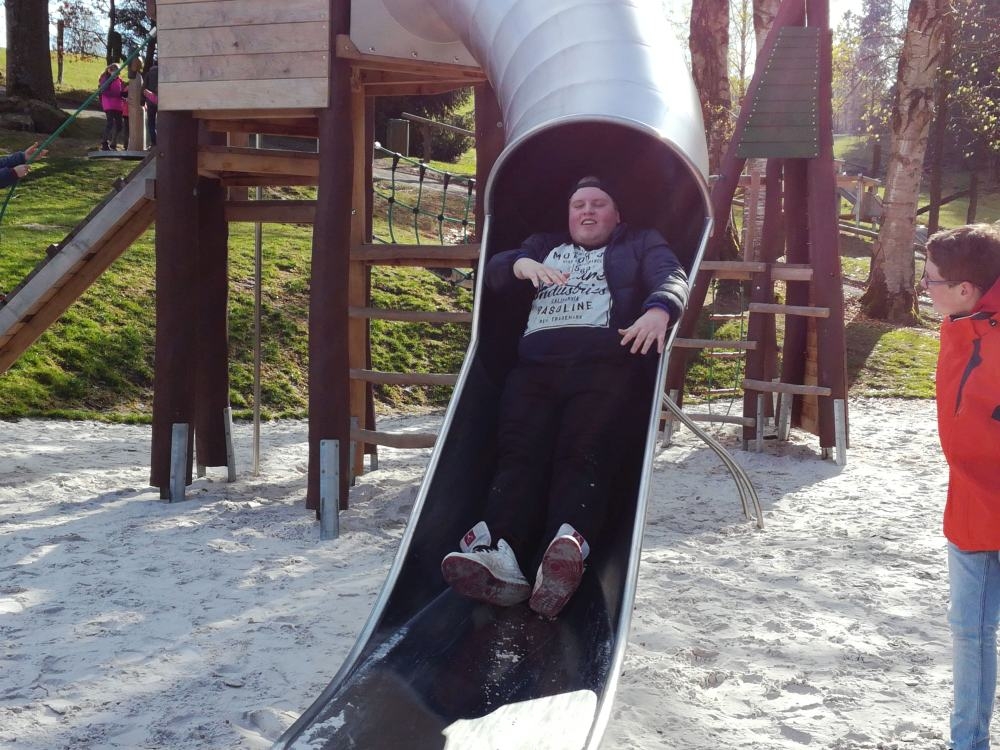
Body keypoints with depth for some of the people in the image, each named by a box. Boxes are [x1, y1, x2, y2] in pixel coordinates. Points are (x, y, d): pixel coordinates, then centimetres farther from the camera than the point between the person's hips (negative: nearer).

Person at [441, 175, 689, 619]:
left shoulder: (641, 244, 29)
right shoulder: (545, 246, 38)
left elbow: (673, 279, 9)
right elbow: (494, 271, 23)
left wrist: (659, 310, -16)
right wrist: (522, 265, -3)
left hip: (605, 361, -3)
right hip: (536, 363, 3)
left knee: (583, 451, -30)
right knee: (519, 451, -26)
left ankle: (569, 545, -57)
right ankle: (499, 554, -49)